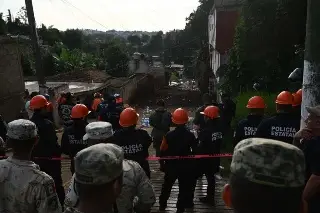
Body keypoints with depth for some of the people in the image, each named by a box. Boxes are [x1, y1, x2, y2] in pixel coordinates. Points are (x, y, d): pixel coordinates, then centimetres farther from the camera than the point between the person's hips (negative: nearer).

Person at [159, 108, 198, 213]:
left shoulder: (169, 135, -17)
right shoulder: (190, 135, -14)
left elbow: (163, 151, -13)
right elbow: (195, 150, -4)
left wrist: (163, 163, 3)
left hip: (171, 165, 1)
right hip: (186, 166, 0)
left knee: (167, 186, 20)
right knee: (184, 188, 14)